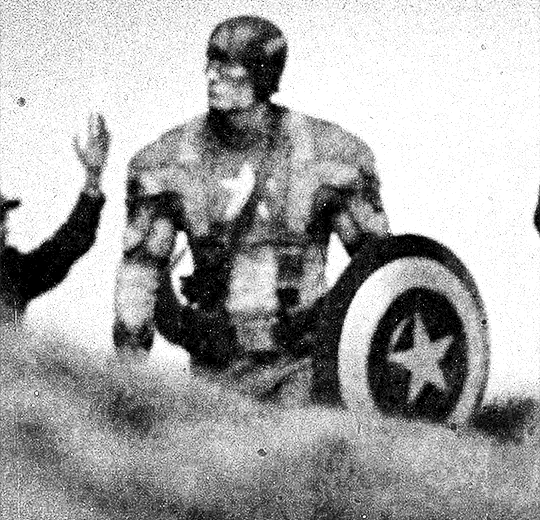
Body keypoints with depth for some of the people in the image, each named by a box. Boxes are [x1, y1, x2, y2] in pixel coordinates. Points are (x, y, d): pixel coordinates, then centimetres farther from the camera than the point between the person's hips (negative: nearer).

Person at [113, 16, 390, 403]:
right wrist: (129, 355, 0)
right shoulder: (169, 160, 0)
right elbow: (141, 266, 5)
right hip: (214, 367, 2)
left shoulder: (328, 152, -4)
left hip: (303, 361, -1)